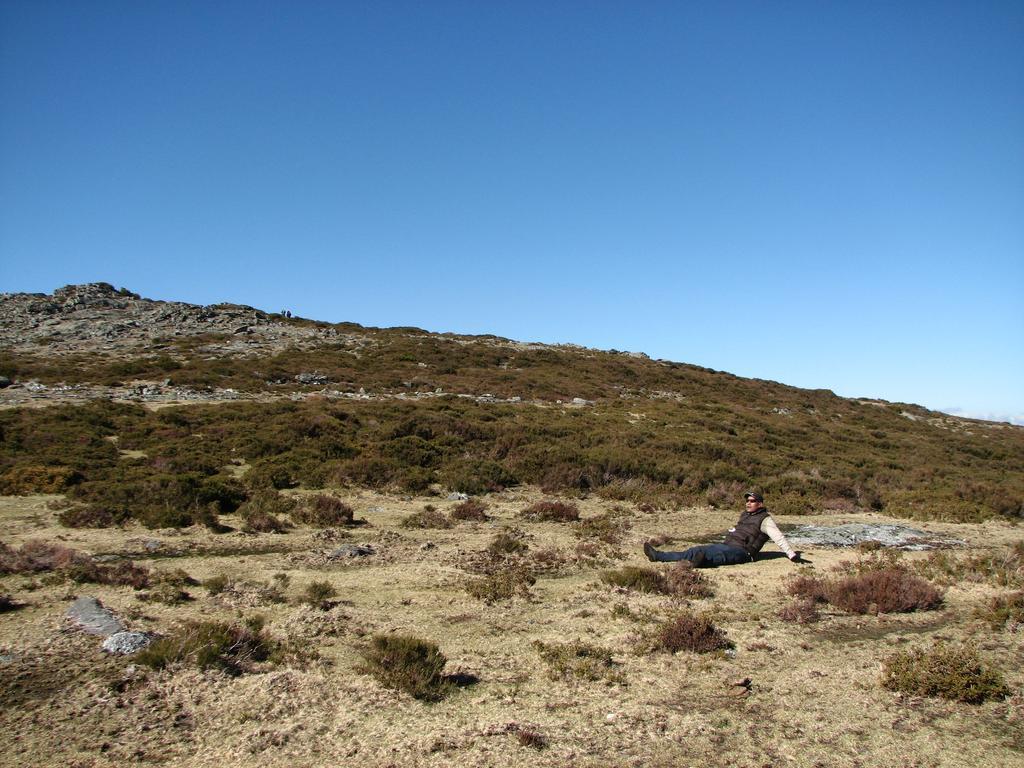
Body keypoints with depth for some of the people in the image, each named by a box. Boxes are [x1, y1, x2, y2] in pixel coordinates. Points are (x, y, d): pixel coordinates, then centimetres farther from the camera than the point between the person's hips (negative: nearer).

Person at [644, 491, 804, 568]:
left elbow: (779, 538, -10)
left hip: (740, 551, -8)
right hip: (726, 545, 8)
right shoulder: (745, 515, 23)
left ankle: (702, 561, -74)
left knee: (721, 556, -41)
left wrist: (793, 555, -18)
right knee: (696, 551, -6)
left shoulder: (765, 519, -2)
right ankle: (658, 556, -14)